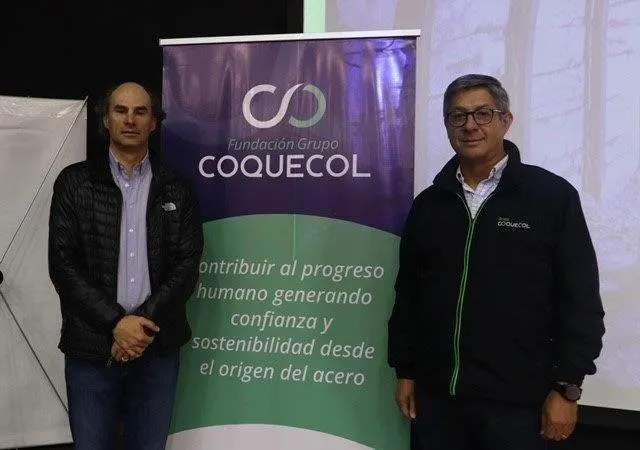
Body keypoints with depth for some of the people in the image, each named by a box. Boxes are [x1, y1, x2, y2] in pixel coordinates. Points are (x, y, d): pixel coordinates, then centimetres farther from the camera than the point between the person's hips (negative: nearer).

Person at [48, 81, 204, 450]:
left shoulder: (177, 190, 7)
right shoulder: (75, 181, 2)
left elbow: (187, 265, 0)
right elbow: (63, 263, -5)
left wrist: (146, 323, -12)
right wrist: (116, 322, -13)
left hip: (157, 345, 1)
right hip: (91, 345, -1)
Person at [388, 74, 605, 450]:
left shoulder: (552, 195, -5)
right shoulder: (428, 204, 8)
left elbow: (580, 301, -6)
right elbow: (408, 295, 12)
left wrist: (567, 388, -8)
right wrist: (405, 372, 10)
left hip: (516, 400, -3)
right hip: (438, 394, 4)